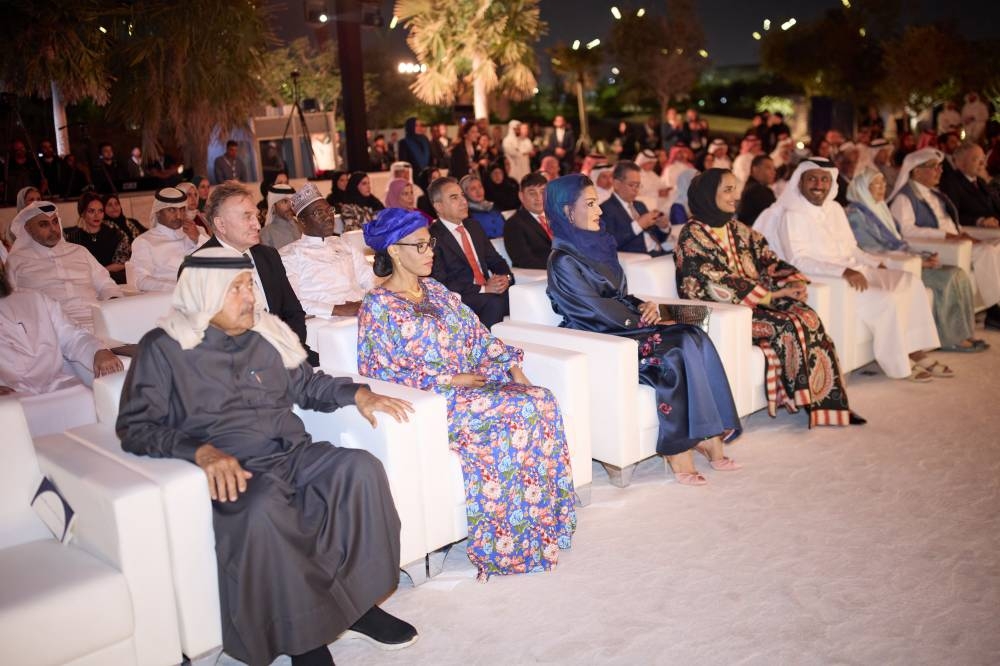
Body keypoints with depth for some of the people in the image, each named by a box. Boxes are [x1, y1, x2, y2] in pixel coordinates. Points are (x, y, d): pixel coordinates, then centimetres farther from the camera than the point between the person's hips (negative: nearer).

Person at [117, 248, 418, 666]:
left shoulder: (265, 332, 15)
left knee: (360, 467, -23)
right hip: (234, 471, -5)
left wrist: (358, 394, 8)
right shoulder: (164, 347, 2)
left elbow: (305, 385, 27)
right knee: (263, 510, -37)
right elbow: (136, 426, -4)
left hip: (296, 454, 5)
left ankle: (356, 599, -10)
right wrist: (203, 452, -21)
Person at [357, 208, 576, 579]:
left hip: (472, 382, 7)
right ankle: (510, 545, -17)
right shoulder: (377, 307, -5)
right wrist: (449, 380, -15)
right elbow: (381, 373, -12)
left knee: (541, 400, -18)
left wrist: (514, 370, -1)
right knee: (517, 414, -27)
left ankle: (546, 521, -13)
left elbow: (479, 337, 14)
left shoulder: (435, 290, 17)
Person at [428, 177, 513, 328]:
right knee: (494, 301, -33)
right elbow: (441, 284, -13)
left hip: (487, 291, 6)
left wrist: (505, 277, -2)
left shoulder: (473, 226, 18)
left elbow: (495, 259, 21)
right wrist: (483, 288, -19)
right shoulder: (432, 238, -7)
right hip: (459, 298, -6)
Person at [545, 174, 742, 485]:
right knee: (677, 350, -26)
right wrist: (645, 319, -10)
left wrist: (644, 306, -2)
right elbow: (599, 311, -16)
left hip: (620, 330, 7)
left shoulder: (598, 244, 15)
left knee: (694, 337, -17)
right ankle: (678, 451, -19)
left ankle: (709, 436, -17)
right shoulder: (563, 260, -11)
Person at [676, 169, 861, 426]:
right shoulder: (692, 236, -10)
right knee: (788, 325, -25)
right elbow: (719, 285, -17)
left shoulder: (737, 228, 14)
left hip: (755, 301, 7)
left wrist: (794, 281, -6)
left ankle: (828, 403, -16)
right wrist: (774, 294, -17)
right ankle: (806, 402, -11)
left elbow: (767, 260, 14)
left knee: (808, 316, -17)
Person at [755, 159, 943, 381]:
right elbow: (797, 260, -21)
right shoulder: (792, 216, -10)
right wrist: (843, 271, -29)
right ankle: (898, 365, -6)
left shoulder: (835, 208, 15)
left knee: (910, 282, -5)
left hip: (854, 272, 9)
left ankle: (916, 352, -2)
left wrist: (877, 263, 5)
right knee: (887, 300, -23)